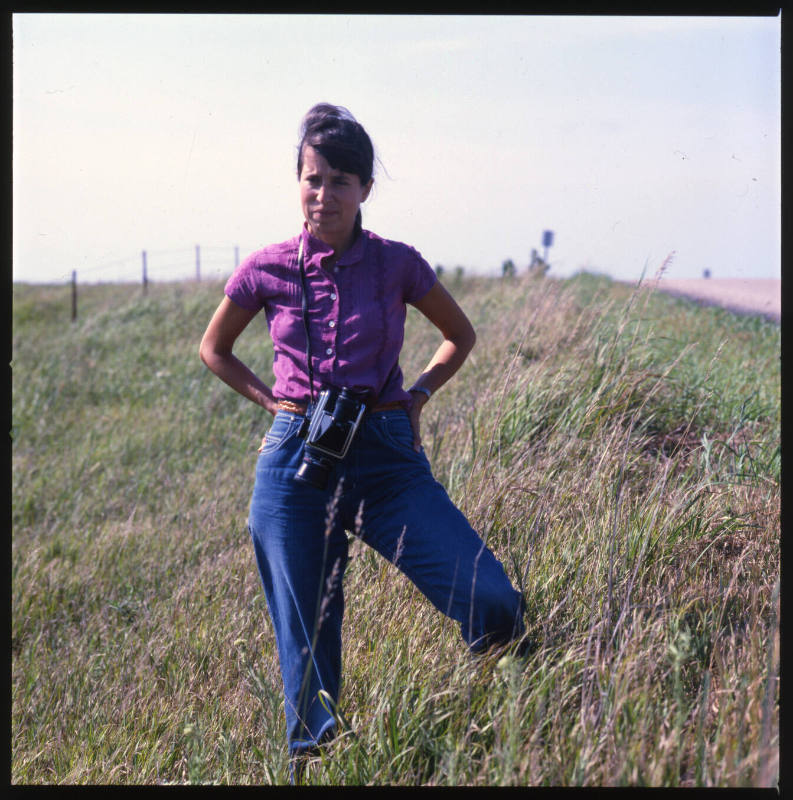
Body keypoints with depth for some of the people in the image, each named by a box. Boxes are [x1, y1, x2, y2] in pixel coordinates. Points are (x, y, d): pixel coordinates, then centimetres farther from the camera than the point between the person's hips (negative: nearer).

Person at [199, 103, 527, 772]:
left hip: (387, 458, 0)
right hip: (296, 465, 0)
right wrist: (270, 398, 7)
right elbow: (214, 350, 20)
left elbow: (460, 335, 18)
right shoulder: (266, 271, 3)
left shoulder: (396, 264, 2)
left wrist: (417, 394, 4)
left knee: (494, 606, -13)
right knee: (307, 646, 3)